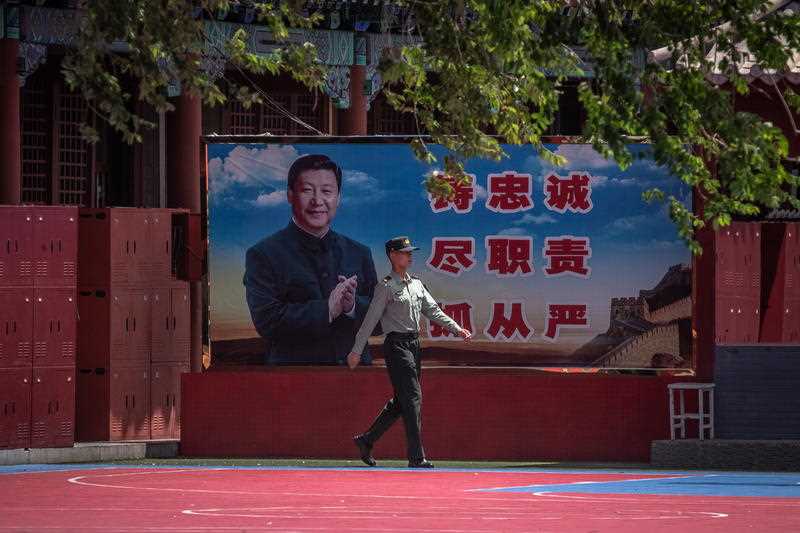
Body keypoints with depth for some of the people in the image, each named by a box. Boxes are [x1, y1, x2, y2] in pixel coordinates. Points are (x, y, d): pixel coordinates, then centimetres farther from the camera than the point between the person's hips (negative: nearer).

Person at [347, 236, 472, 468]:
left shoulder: (416, 284, 14)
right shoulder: (386, 287, -8)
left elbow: (433, 310, 16)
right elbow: (370, 319, -9)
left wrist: (456, 328, 4)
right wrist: (356, 351, -9)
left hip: (413, 344, 8)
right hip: (396, 345, -8)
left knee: (401, 401, 12)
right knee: (412, 398, -12)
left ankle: (366, 440, 25)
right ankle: (416, 457, -13)